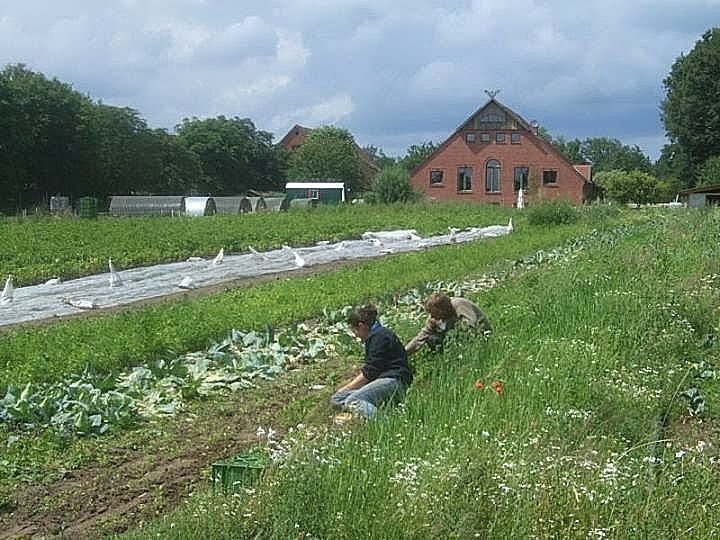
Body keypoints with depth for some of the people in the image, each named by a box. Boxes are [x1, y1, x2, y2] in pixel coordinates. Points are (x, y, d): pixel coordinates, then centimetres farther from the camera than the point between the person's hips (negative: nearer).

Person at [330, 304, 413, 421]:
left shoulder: (379, 336, -8)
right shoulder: (374, 336, 24)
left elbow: (369, 373, -12)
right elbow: (367, 370, 31)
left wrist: (345, 389, -3)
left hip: (394, 382, -11)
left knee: (352, 402, -30)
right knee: (335, 399, -6)